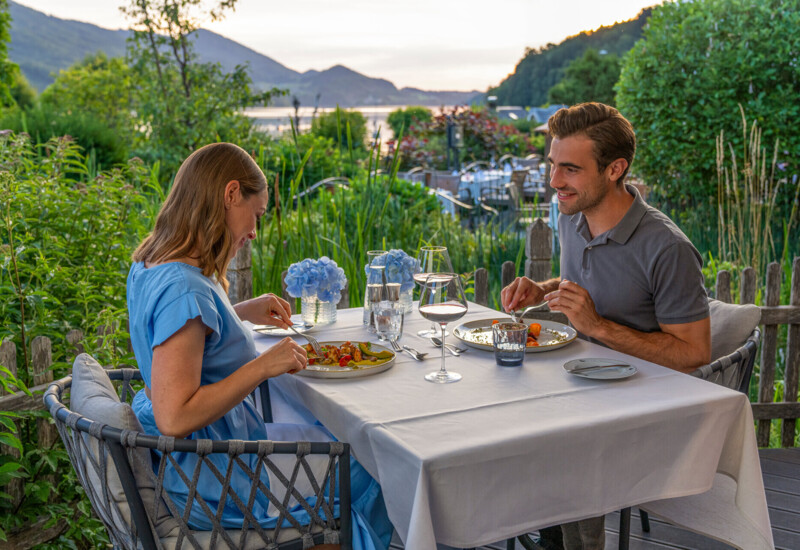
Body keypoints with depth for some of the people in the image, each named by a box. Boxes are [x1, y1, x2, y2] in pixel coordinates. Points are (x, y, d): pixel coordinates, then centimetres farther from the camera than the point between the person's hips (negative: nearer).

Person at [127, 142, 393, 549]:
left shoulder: (149, 267, 0)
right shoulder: (184, 291, -31)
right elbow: (175, 418, -33)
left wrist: (243, 312, 10)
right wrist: (263, 366, -27)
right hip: (207, 481, -10)